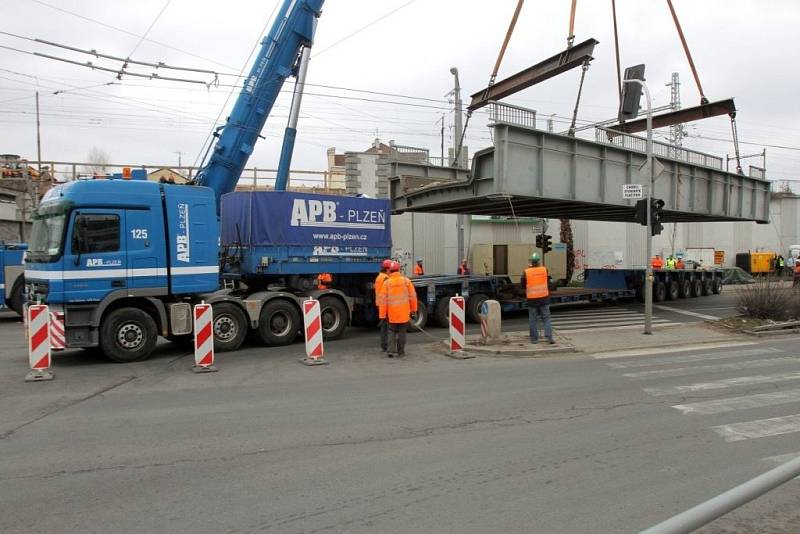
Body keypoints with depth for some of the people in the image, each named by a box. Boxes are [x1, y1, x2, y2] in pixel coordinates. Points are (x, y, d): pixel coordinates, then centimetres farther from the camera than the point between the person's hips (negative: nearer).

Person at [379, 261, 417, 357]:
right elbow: (412, 296, -1)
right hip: (404, 312, -1)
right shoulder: (406, 281, -4)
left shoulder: (386, 282, -3)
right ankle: (400, 352, 14)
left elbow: (383, 299, -4)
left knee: (392, 331, 14)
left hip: (392, 313, 1)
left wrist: (383, 314, 2)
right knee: (401, 332, 9)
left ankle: (390, 350, 4)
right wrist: (413, 309, 11)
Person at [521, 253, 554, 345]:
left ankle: (534, 338, 13)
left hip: (532, 299, -1)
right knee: (546, 318, 8)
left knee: (532, 320, 10)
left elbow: (523, 285, 1)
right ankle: (549, 337, 0)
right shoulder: (544, 270, -5)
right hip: (544, 298, 1)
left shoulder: (526, 272, -11)